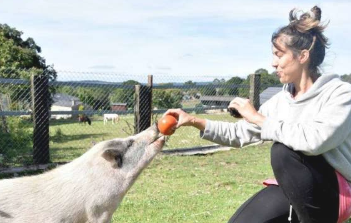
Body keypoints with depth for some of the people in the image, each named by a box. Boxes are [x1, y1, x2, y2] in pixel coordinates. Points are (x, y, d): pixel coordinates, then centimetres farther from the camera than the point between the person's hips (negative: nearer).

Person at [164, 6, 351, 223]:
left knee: (283, 150, -31)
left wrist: (258, 118, -24)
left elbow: (313, 140, -34)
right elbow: (239, 134, 9)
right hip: (294, 193, 6)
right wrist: (194, 121, -3)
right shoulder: (281, 100, 4)